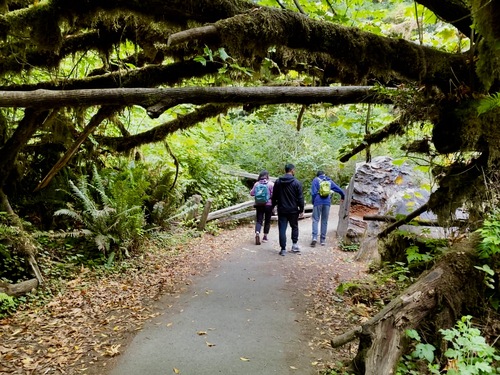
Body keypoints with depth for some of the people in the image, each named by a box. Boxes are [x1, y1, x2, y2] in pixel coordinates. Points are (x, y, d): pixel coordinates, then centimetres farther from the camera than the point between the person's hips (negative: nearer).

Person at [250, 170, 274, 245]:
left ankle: (257, 233, -20)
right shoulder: (271, 184, -8)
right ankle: (265, 237, 18)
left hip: (259, 205, 2)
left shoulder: (257, 184, 0)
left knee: (259, 220, 4)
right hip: (268, 204, -2)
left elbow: (252, 193, -1)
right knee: (267, 221, 12)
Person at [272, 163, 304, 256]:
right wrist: (301, 209, 1)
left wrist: (273, 206, 19)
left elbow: (274, 197, 7)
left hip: (282, 210, 1)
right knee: (294, 227, 18)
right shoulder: (296, 182, -8)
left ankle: (283, 249, 3)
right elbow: (300, 198, -7)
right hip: (293, 210, -1)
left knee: (282, 229, 3)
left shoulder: (278, 182, 1)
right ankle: (295, 245, 19)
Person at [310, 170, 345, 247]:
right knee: (324, 221, 10)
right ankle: (323, 239, 11)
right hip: (327, 202, 3)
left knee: (315, 220, 1)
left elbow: (313, 192, -5)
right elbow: (339, 190, 19)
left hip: (318, 202, -2)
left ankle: (314, 237, -15)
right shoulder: (330, 181, 16)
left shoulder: (316, 180, 6)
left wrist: (313, 202, 6)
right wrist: (343, 197, 37)